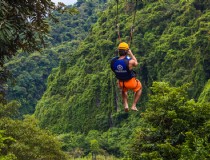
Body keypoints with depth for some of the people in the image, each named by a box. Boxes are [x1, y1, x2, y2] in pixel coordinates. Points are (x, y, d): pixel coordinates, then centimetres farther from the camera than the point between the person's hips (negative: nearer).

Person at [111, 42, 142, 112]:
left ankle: (125, 105, 25)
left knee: (124, 89, 41)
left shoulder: (113, 61, -18)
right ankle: (133, 106, 26)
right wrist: (131, 54, 5)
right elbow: (136, 63, -4)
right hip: (131, 83, -3)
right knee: (139, 88, 32)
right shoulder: (129, 61, -29)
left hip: (121, 83, 4)